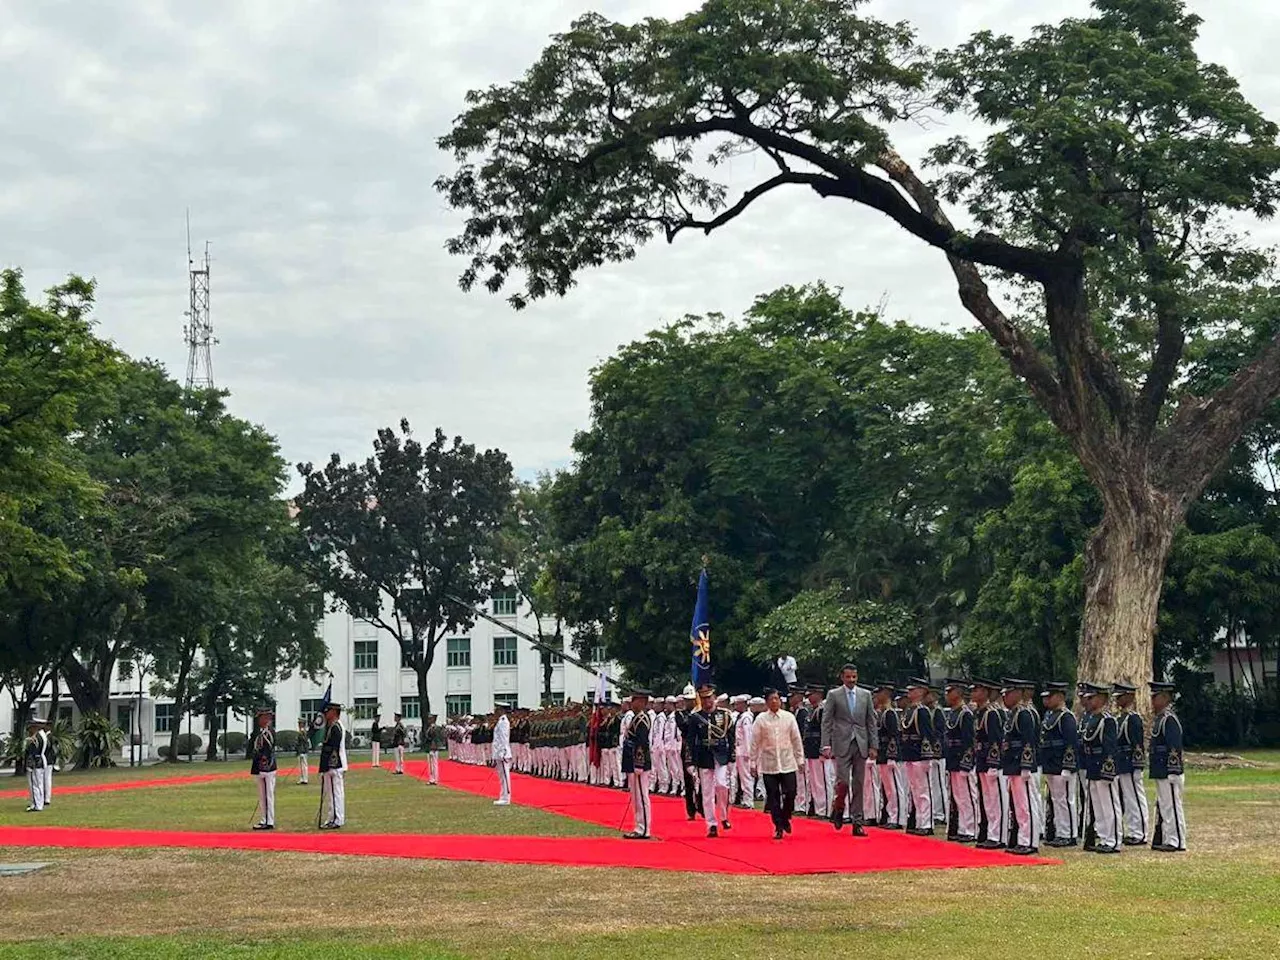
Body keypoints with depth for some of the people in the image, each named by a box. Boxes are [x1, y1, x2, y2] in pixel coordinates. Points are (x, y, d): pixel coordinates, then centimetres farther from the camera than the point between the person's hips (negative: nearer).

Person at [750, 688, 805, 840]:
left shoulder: (789, 717, 2)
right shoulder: (760, 719, -1)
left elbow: (796, 739, 7)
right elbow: (755, 742, 2)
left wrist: (800, 759, 6)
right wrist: (753, 762, 2)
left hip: (788, 763, 1)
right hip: (768, 765, -1)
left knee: (790, 794, -2)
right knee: (773, 797, 1)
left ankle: (785, 818, 23)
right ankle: (778, 827, 8)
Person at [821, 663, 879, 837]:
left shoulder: (865, 695, 11)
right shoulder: (833, 695, 2)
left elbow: (872, 722, 10)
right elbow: (826, 722, -1)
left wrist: (873, 745, 3)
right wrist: (826, 745, -9)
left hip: (861, 744, 3)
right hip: (842, 744, -3)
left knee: (858, 785, 3)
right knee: (843, 781, -11)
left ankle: (857, 822, 6)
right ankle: (838, 808, 17)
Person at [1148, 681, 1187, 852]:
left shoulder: (1169, 719, -15)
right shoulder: (1159, 718, 16)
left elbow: (1175, 748, -20)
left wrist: (1173, 772, -21)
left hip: (1168, 773, -10)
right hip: (1160, 772, 10)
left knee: (1172, 806, -6)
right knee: (1162, 806, 14)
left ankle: (1177, 842, -2)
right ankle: (1165, 840, 20)